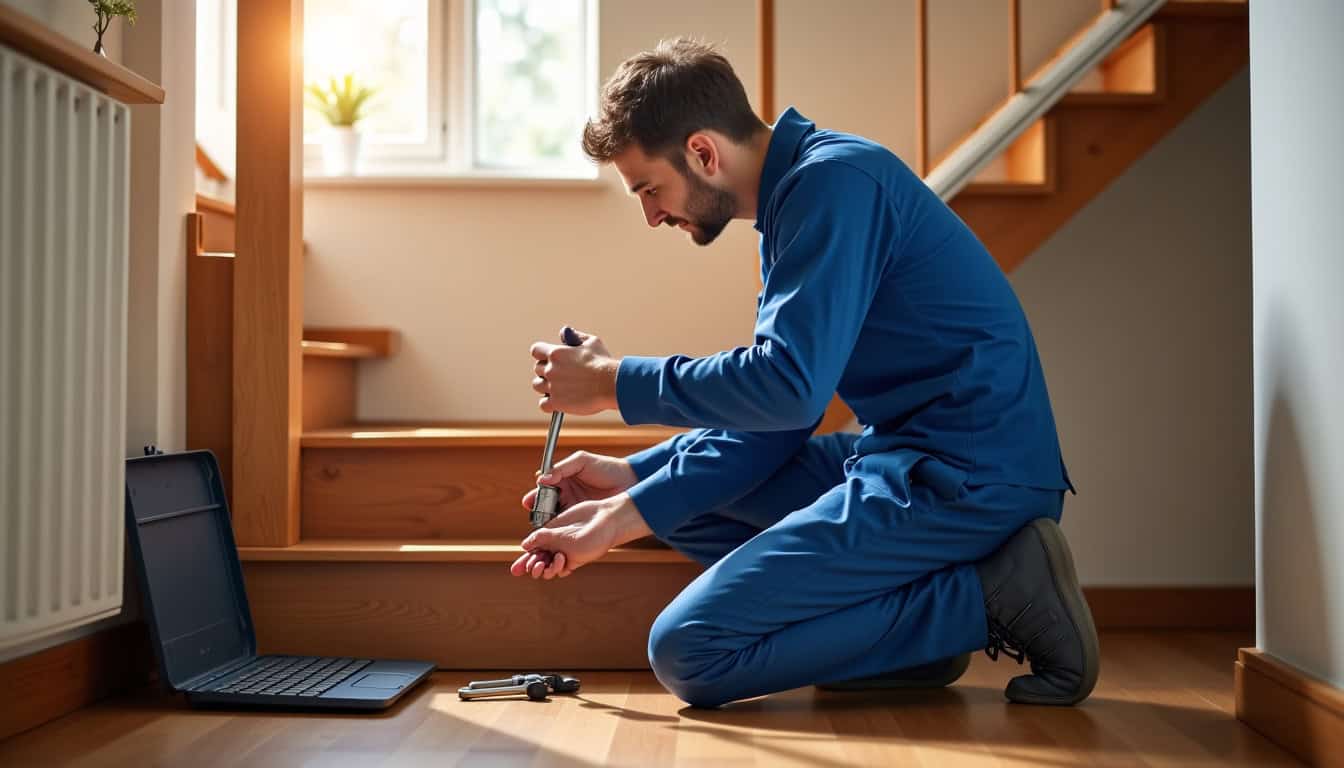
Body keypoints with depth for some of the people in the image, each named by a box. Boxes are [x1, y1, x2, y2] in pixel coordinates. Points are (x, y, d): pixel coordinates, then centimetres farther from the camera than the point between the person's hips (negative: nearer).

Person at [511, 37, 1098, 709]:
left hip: (965, 477, -10)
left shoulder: (834, 180, -14)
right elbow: (770, 418, 14)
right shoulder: (793, 202, 16)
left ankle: (984, 598, -8)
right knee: (683, 486, 17)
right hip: (910, 462, 10)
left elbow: (788, 387, -24)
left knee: (686, 653, -12)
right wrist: (632, 499, 6)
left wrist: (615, 382, -11)